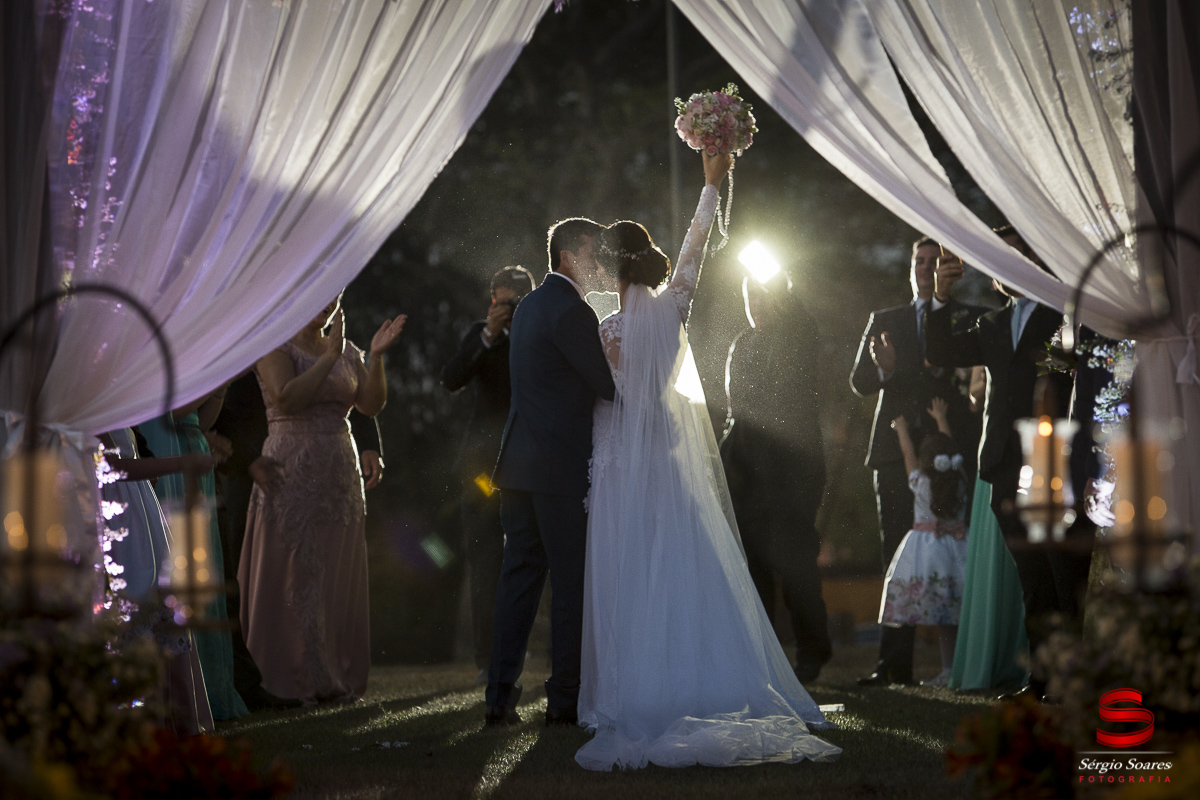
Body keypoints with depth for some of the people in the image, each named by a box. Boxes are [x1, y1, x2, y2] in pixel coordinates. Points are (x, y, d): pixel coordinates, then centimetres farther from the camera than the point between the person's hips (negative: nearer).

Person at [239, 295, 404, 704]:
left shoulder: (347, 350, 13)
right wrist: (330, 356, -21)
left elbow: (371, 404, 2)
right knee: (292, 576, -3)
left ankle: (334, 677, 13)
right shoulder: (276, 347, -4)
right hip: (292, 473, -6)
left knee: (337, 579, 7)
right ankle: (288, 678, 3)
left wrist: (376, 356, -10)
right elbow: (288, 398, -20)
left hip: (339, 472, 6)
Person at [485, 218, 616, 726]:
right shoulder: (571, 311, -12)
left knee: (519, 578, 9)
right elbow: (609, 385, -12)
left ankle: (500, 697, 9)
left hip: (520, 464, 9)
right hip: (562, 468, -9)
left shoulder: (529, 307, 17)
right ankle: (564, 699, 1)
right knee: (573, 583, -1)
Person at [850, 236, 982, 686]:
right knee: (897, 560, 0)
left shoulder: (970, 320, 10)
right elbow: (859, 382, 12)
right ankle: (894, 664, 0)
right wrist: (884, 370, -12)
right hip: (897, 451, 2)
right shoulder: (885, 322, 19)